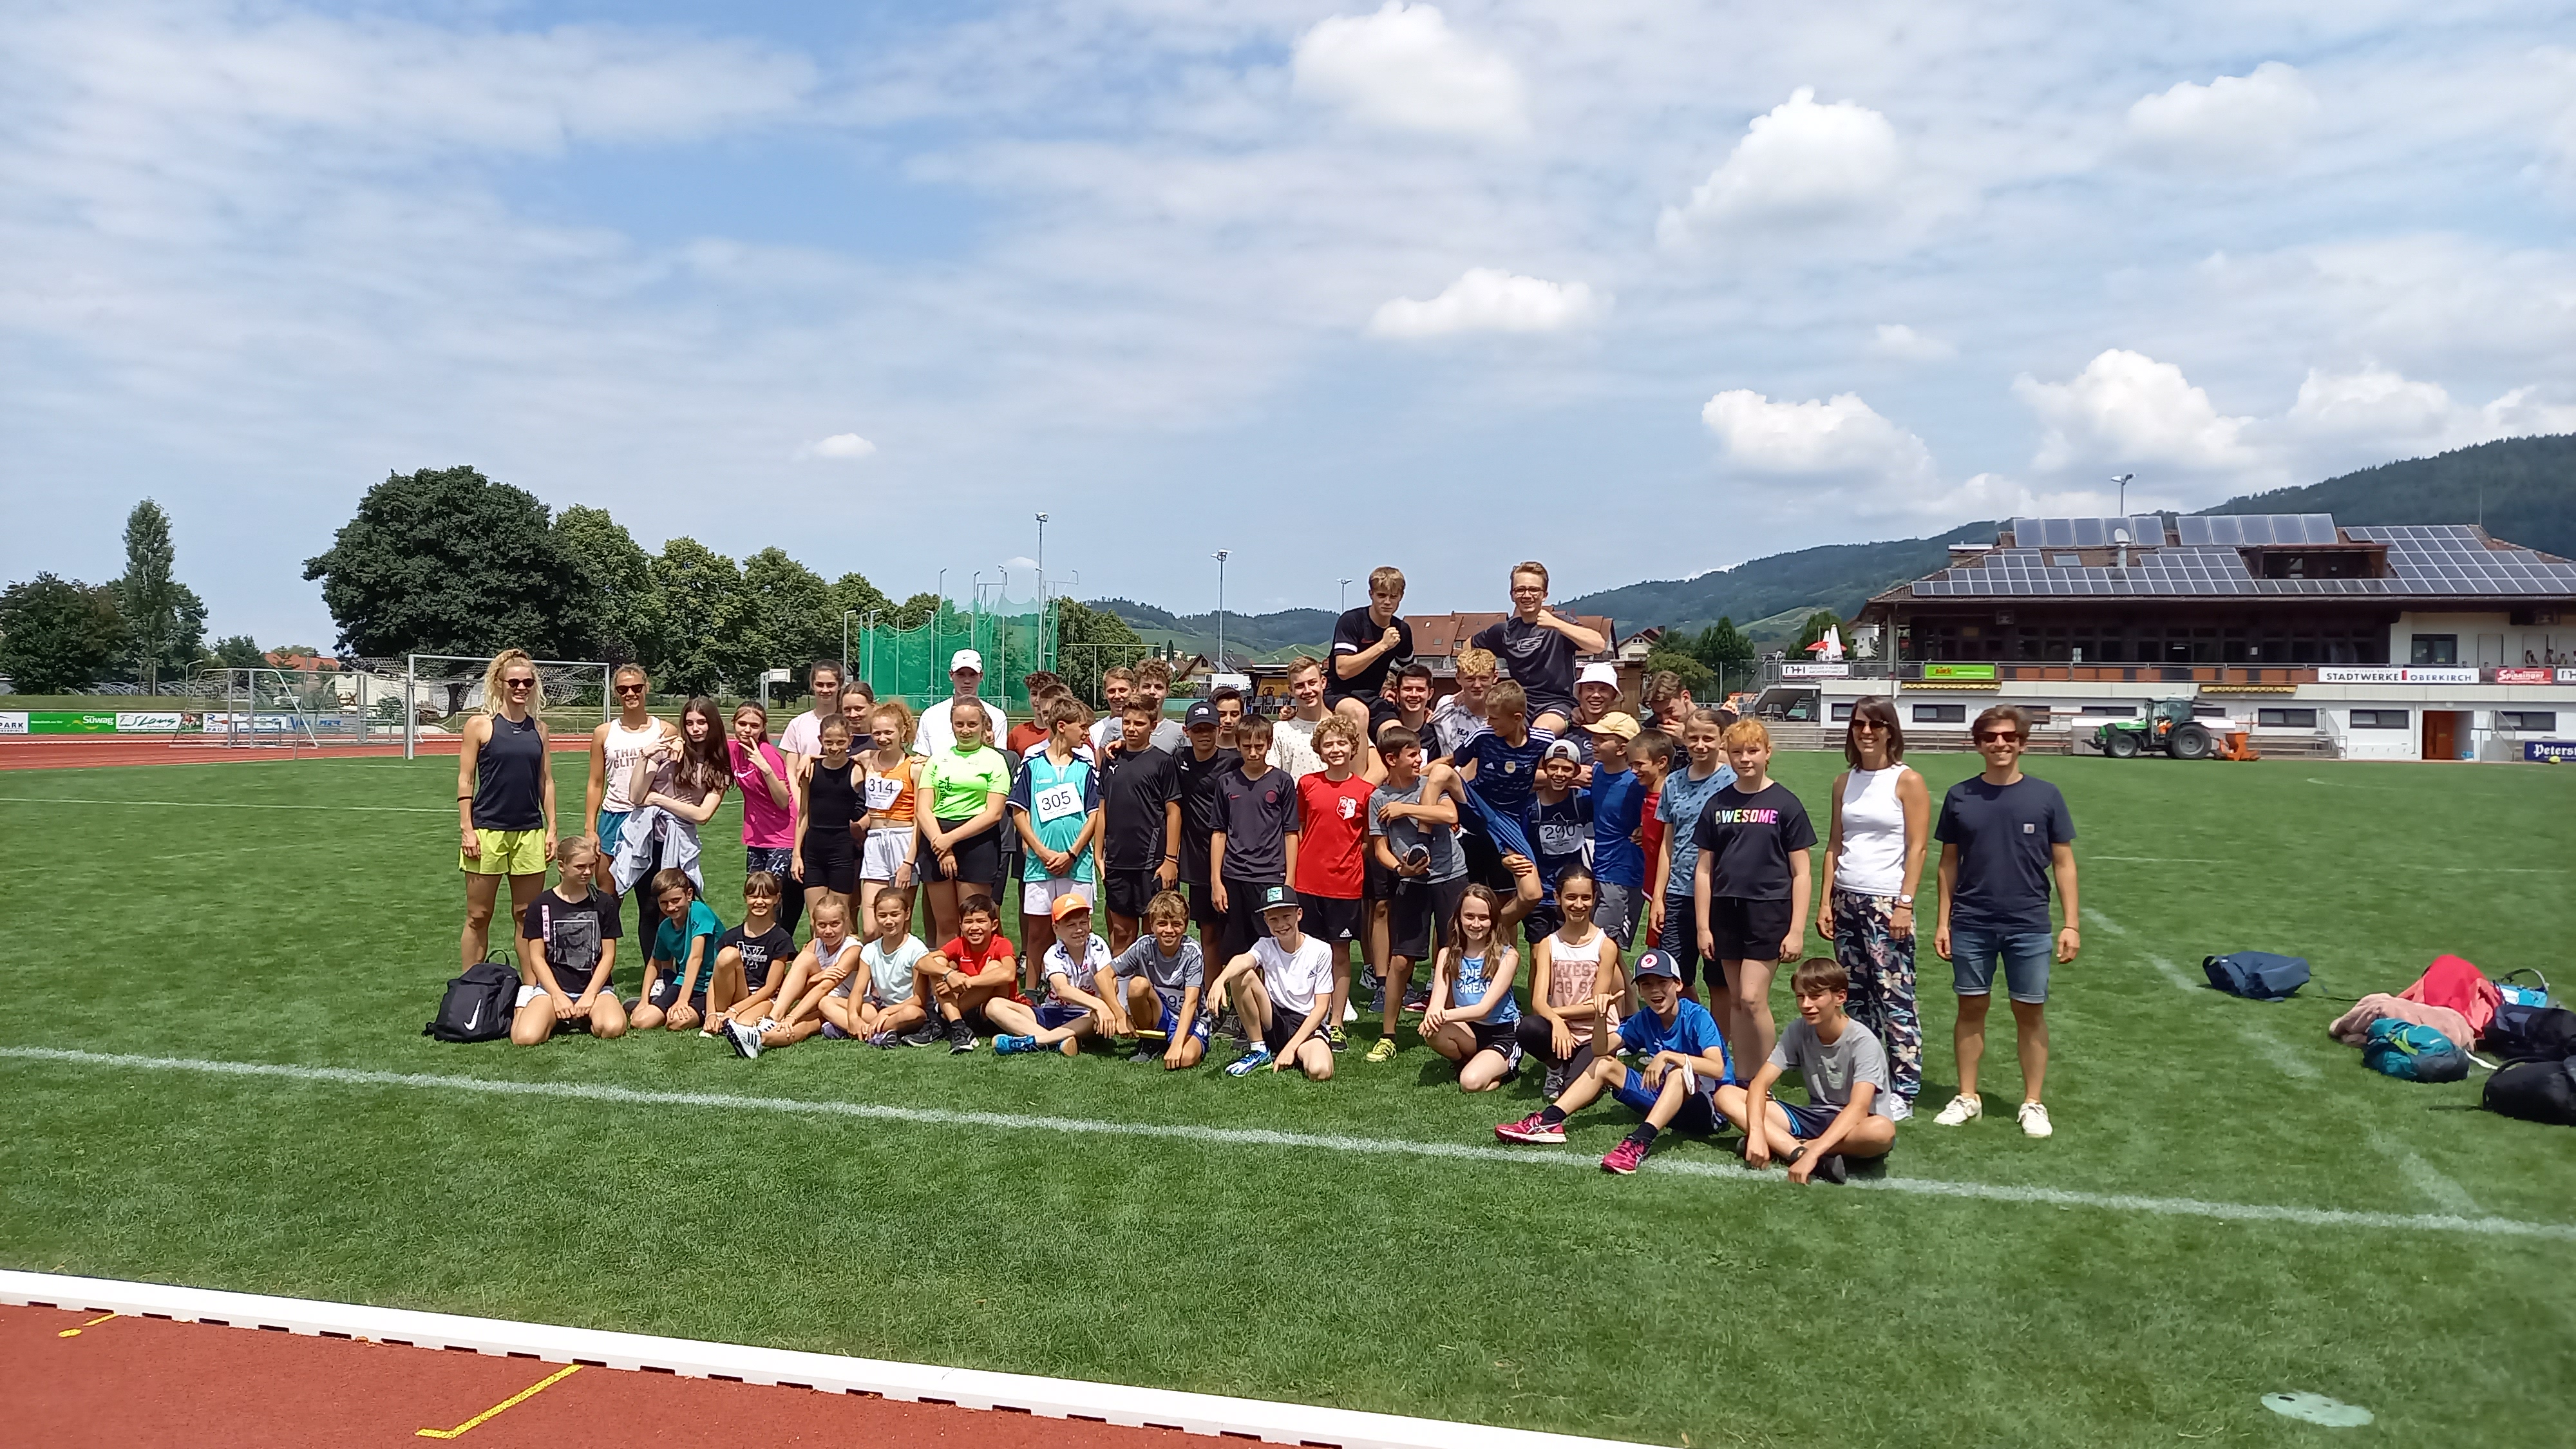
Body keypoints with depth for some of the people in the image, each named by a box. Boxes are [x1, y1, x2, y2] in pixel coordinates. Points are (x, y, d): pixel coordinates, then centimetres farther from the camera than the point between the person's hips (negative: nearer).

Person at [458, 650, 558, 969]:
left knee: (528, 915, 8)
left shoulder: (538, 728, 8)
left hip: (530, 832, 3)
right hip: (488, 831, -3)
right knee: (478, 917, 5)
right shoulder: (480, 725, -3)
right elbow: (465, 781, -3)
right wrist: (467, 830, -9)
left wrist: (551, 829, 6)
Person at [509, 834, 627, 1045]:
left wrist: (589, 995, -10)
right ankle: (556, 1019, 4)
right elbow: (537, 957, 0)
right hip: (552, 986, 0)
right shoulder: (541, 905, 2)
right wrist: (558, 996, -11)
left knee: (613, 1029, -32)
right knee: (526, 1037, -29)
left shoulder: (604, 903, 4)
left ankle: (584, 1019, 2)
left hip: (594, 986, 0)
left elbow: (608, 956, 2)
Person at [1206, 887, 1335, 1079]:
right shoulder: (1266, 946, -1)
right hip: (1273, 1023, 3)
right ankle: (1260, 1051, -6)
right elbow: (1244, 960, -26)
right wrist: (1221, 980, -51)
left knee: (1320, 1071, -38)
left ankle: (1297, 1055, 0)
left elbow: (1322, 1006, -7)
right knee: (1244, 976, -21)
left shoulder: (1320, 951, -6)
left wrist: (1291, 1047, -15)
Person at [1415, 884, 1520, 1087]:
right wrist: (1432, 1015, -36)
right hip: (1468, 1032, 4)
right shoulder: (1448, 955, 1)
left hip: (1503, 1034, -4)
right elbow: (1437, 1003, -10)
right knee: (1431, 1032, -29)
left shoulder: (1507, 956, -11)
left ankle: (1503, 1070, 3)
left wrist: (1445, 1015, -36)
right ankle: (1467, 1062, 2)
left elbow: (1484, 1008, -20)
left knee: (1471, 1083, -31)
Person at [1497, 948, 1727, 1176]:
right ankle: (1549, 1121, -13)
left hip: (1705, 1107, -7)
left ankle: (1641, 1141, -53)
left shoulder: (1697, 1016, -16)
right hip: (1663, 1100, 7)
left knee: (1679, 1071, -37)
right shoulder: (1644, 1021, 2)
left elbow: (1717, 1069, -29)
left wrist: (1667, 1056, -37)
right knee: (1604, 1064, 2)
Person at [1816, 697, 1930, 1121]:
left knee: (1895, 999, -7)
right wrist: (1826, 902, 7)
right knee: (1857, 999, 9)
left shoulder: (1908, 782, -4)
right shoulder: (1844, 782, 12)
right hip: (1847, 901, 6)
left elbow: (1916, 848, -8)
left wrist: (1905, 905, -14)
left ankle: (1902, 1091, -1)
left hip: (1887, 904, -6)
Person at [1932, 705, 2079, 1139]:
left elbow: (2063, 863, 3)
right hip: (1971, 924, 1)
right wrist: (1943, 921, 5)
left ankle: (2032, 1103, 17)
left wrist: (2071, 924, -2)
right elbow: (1949, 863, 8)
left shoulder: (2045, 796, -1)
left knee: (2030, 1011, 5)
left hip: (2028, 926, -1)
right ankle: (1967, 1097, 19)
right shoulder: (1960, 796, 2)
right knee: (1971, 1007, 8)